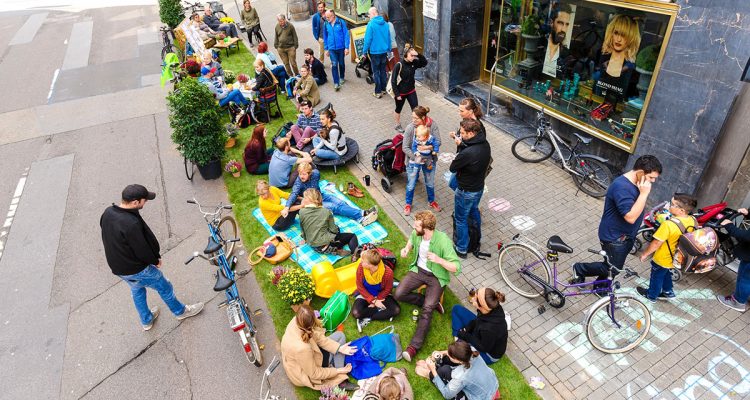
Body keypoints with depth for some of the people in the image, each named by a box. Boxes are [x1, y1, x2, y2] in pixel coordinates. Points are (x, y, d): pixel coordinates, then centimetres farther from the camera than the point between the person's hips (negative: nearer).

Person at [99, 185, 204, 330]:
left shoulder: (107, 212, -9)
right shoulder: (131, 224, -36)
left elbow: (109, 239, 6)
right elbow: (142, 249, -25)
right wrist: (155, 260, -5)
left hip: (117, 267, 8)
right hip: (136, 269, -8)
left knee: (137, 291, 30)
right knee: (164, 287, 15)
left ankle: (146, 321, 50)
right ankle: (180, 311, 38)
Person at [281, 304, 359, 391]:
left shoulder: (296, 321, -27)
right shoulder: (302, 348, -42)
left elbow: (317, 336, -11)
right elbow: (314, 374, -24)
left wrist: (339, 348, -15)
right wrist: (338, 371, -14)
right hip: (306, 375, -6)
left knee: (340, 335, 5)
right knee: (340, 337, -3)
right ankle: (341, 381, 2)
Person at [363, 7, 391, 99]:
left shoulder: (371, 24, -15)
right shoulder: (385, 24, 3)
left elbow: (368, 39, -15)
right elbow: (389, 38, 8)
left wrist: (364, 51, -7)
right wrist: (388, 49, 17)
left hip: (374, 52, -5)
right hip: (384, 51, 5)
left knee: (376, 72, 2)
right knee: (383, 71, 15)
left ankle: (378, 92, 4)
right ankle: (383, 89, 23)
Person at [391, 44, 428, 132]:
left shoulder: (413, 63, -7)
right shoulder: (399, 65, -23)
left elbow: (425, 62, 0)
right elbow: (393, 81, -20)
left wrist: (418, 55, -18)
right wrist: (397, 94, -18)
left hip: (411, 91, 4)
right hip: (400, 92, -4)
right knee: (398, 109, 18)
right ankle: (398, 125, 40)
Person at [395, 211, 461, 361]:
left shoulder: (443, 241, -27)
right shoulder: (416, 233, -12)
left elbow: (456, 268, -26)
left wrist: (439, 260, -41)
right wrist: (406, 249, -5)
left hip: (436, 277, -5)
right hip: (418, 270, 6)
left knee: (427, 310, -20)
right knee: (398, 294, -13)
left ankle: (414, 347, -16)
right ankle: (432, 302, 2)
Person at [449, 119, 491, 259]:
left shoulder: (467, 153, -36)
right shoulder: (485, 144, -9)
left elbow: (452, 168, -21)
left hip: (466, 192, -8)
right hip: (480, 187, 8)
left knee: (461, 219, 12)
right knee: (474, 211, 31)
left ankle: (461, 249, 28)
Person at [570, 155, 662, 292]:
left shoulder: (635, 182, 0)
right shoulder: (621, 187, -31)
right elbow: (630, 217, -35)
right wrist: (644, 193, -33)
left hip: (626, 235, 9)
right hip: (614, 237, -9)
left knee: (613, 266, 21)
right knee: (613, 269, 2)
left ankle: (600, 287, 41)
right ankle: (579, 269, 21)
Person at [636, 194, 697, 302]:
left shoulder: (669, 224, -37)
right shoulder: (693, 221, -14)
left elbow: (656, 243, -27)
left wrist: (645, 254, -11)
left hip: (662, 260, -6)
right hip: (676, 258, 6)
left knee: (656, 277, 20)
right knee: (666, 274, 32)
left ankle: (651, 295, 41)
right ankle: (668, 291, 51)